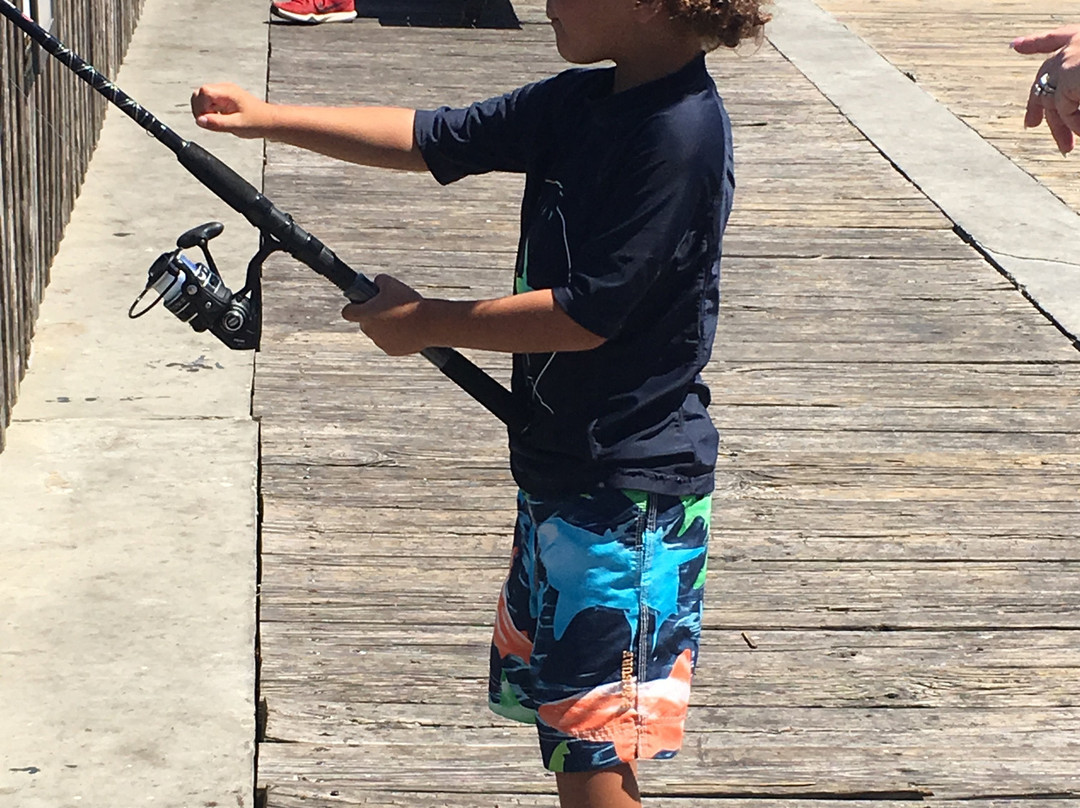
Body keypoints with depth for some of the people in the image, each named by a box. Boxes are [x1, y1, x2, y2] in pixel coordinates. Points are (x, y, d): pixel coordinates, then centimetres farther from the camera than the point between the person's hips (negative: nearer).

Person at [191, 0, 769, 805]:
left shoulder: (680, 132, -21)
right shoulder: (579, 101, 5)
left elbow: (586, 314, -22)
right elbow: (427, 139, 10)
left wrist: (424, 322, -12)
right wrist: (269, 119, 2)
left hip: (632, 489, -9)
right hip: (559, 468, 9)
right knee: (553, 704, 19)